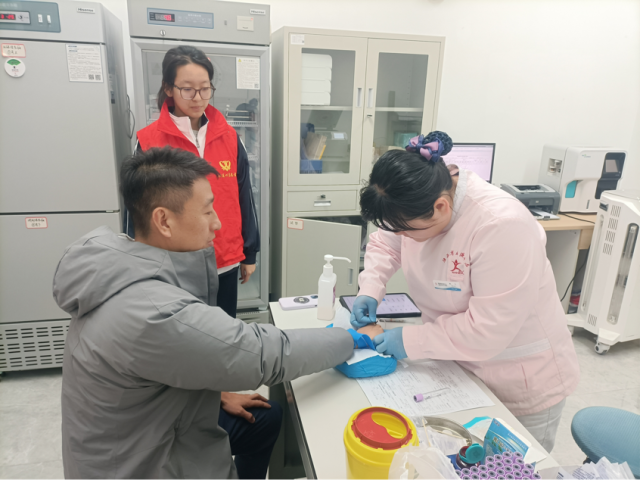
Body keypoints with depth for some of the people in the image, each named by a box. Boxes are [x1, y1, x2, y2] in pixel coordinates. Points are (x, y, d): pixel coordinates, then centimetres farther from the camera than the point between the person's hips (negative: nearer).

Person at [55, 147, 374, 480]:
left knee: (267, 419, 16)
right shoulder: (155, 315, -36)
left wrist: (216, 394, 6)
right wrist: (353, 339, -15)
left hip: (146, 428, 8)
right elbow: (268, 354, -29)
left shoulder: (123, 269, -6)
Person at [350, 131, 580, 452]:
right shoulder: (417, 206, -13)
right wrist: (370, 290, -8)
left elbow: (487, 330, -30)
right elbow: (384, 244, 7)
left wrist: (412, 340, -24)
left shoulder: (502, 226, -33)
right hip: (455, 365, 6)